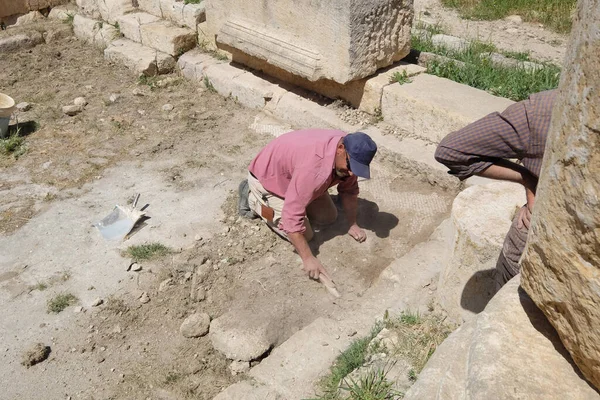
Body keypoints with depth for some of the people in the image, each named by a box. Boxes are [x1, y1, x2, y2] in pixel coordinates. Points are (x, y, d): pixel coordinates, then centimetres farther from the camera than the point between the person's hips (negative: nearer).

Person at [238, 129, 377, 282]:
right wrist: (308, 259, -38)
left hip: (293, 172, 8)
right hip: (267, 177, -7)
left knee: (329, 217, 7)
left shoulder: (351, 153, -18)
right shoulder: (313, 168, -44)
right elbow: (292, 217, -42)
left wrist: (352, 224, -4)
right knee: (304, 235, -9)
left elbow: (349, 189, 1)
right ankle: (252, 197, 4)